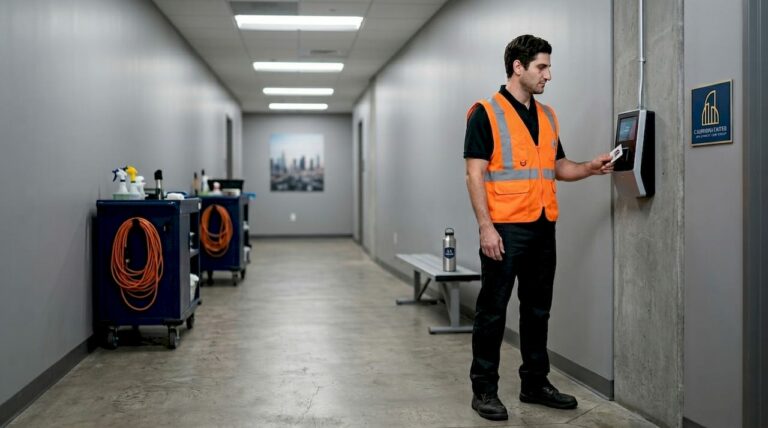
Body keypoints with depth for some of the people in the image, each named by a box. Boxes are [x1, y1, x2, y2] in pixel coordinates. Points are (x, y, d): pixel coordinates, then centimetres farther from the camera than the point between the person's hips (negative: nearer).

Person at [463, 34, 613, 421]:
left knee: (538, 309, 13)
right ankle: (484, 389, 10)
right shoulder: (485, 113, -6)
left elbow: (559, 168, 20)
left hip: (543, 228, 7)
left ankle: (535, 382, 25)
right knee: (492, 310, 0)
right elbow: (474, 174, -11)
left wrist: (591, 168, 1)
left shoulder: (547, 116, 15)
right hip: (504, 229, -7)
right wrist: (485, 226, -18)